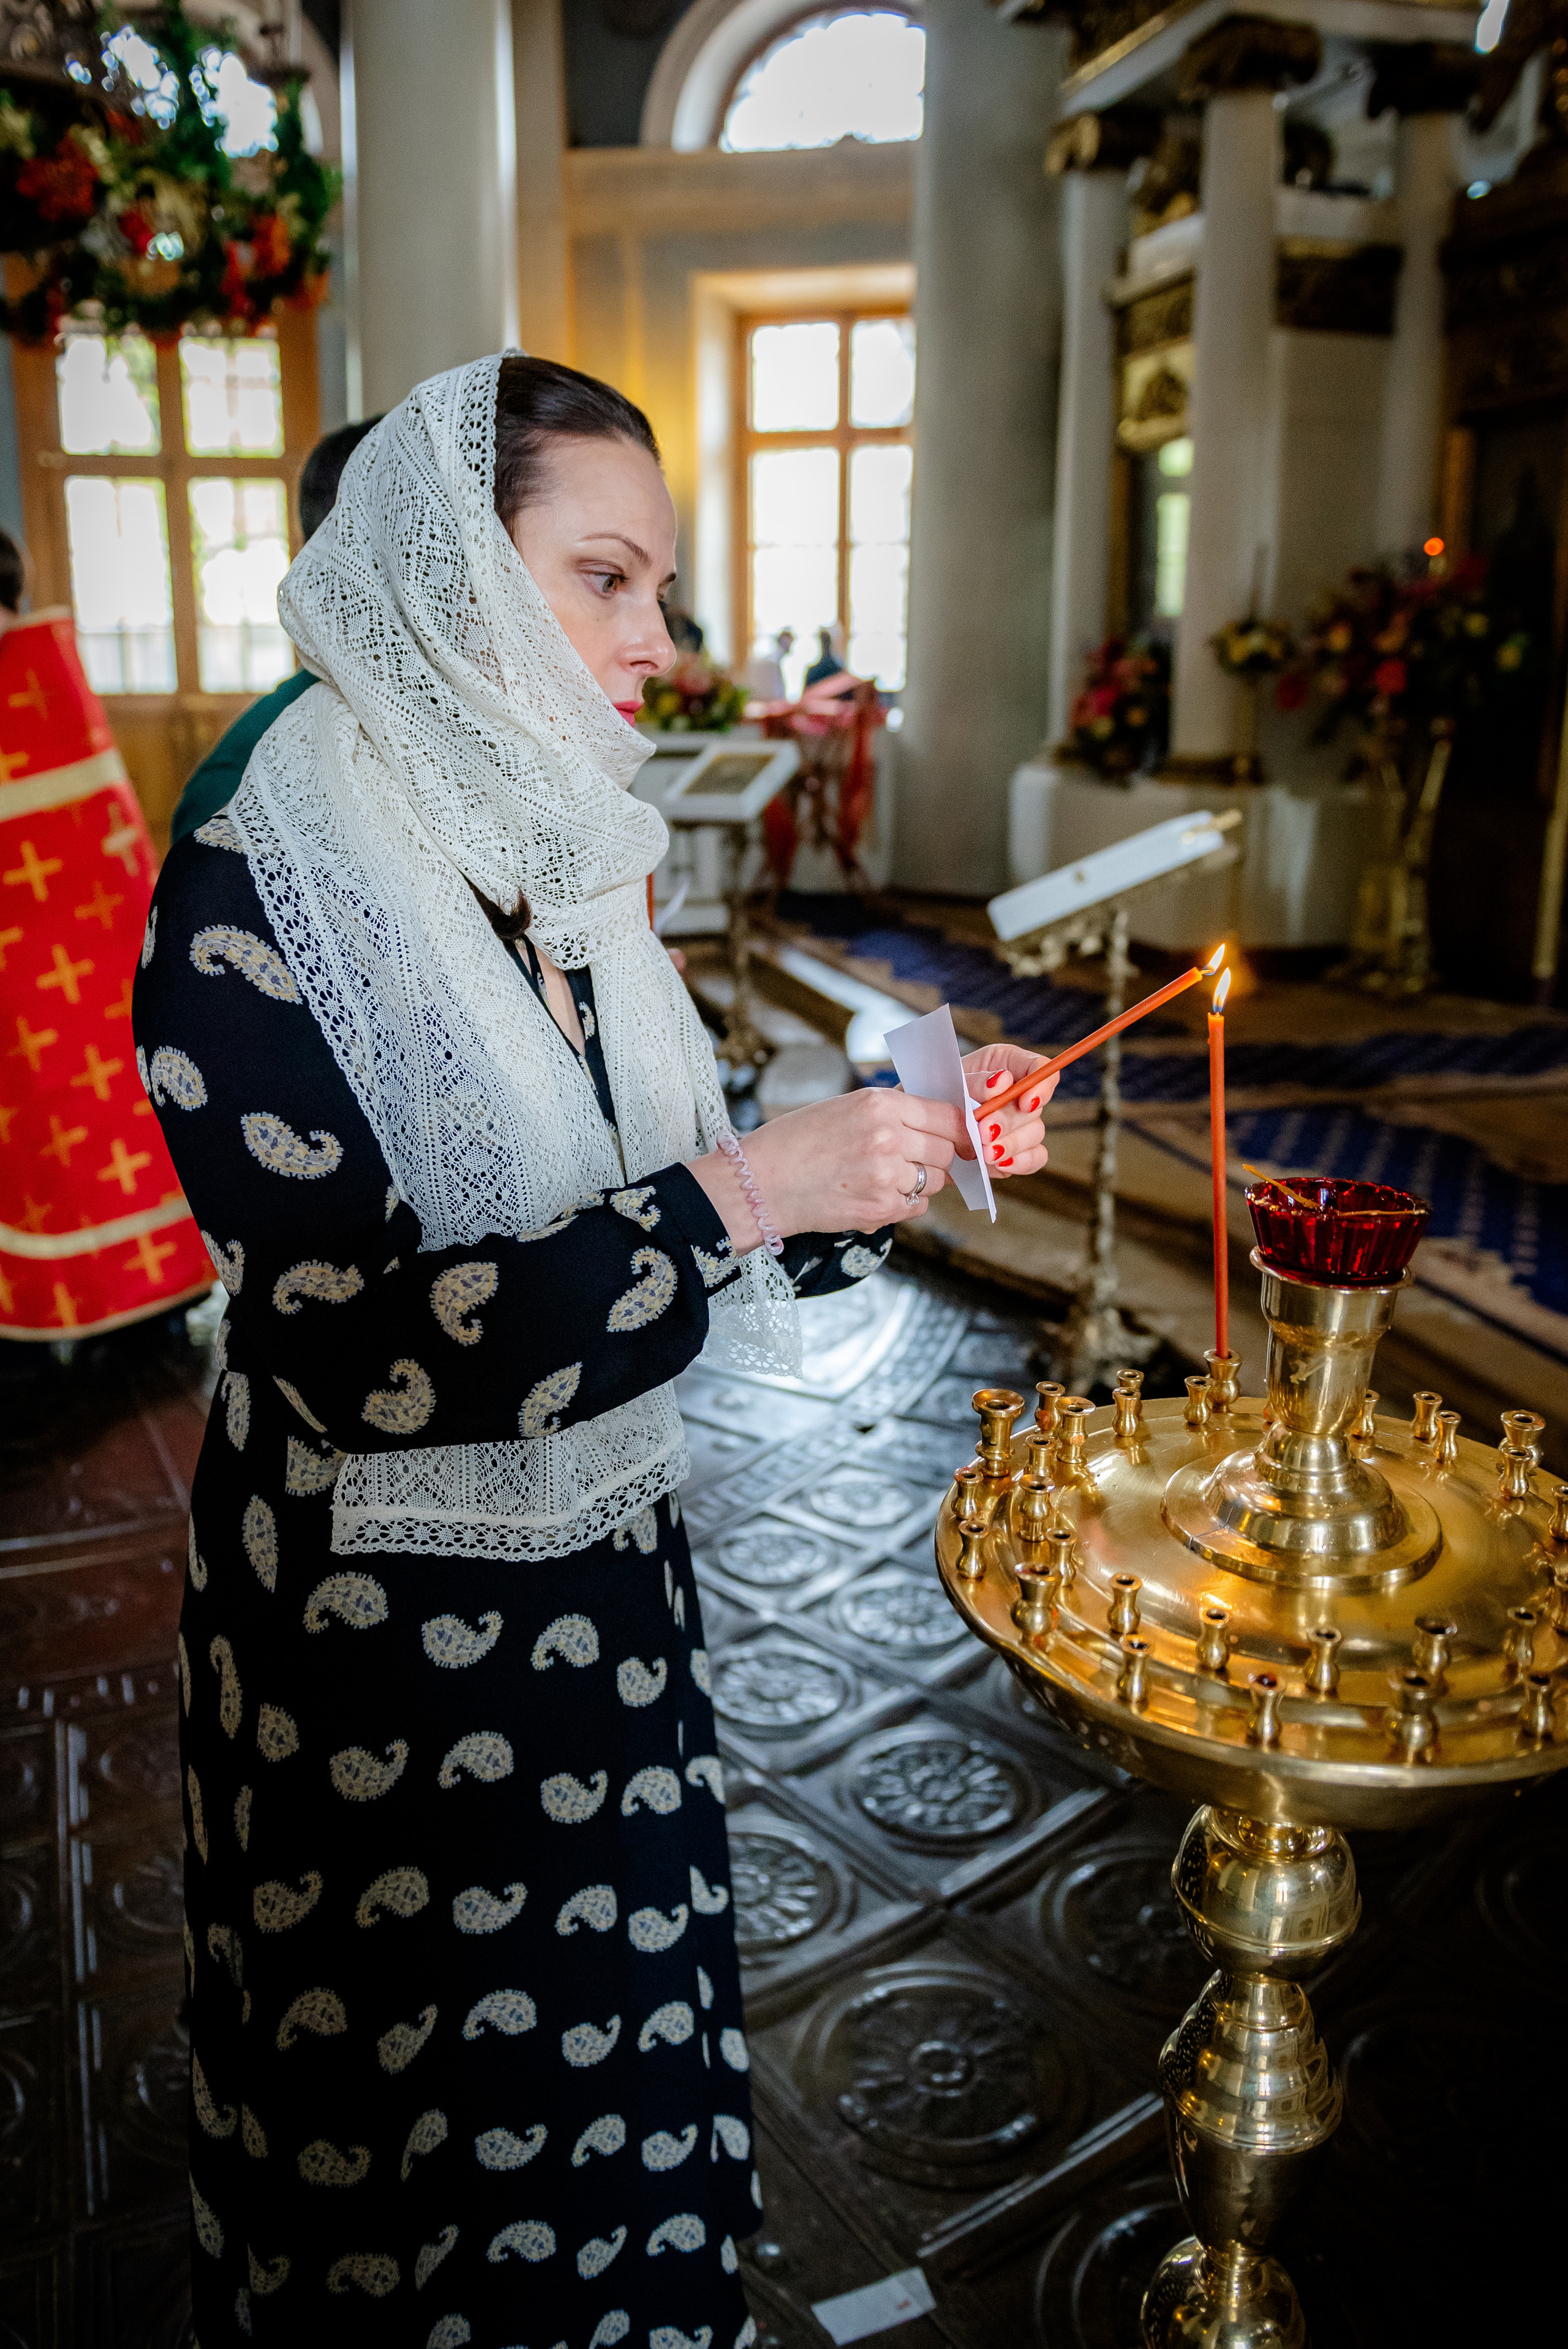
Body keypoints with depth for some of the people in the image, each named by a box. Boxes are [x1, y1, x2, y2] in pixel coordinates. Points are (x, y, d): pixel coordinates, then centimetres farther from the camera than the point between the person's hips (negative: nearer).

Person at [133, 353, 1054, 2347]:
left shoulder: (569, 870, 2)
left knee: (616, 2067, 25)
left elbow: (648, 1251, 6)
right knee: (435, 2134, 19)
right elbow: (364, 1343, -27)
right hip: (380, 1635, -6)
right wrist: (744, 1189, -28)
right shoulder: (248, 897, -19)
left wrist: (902, 1157, -7)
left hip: (603, 1581, 6)